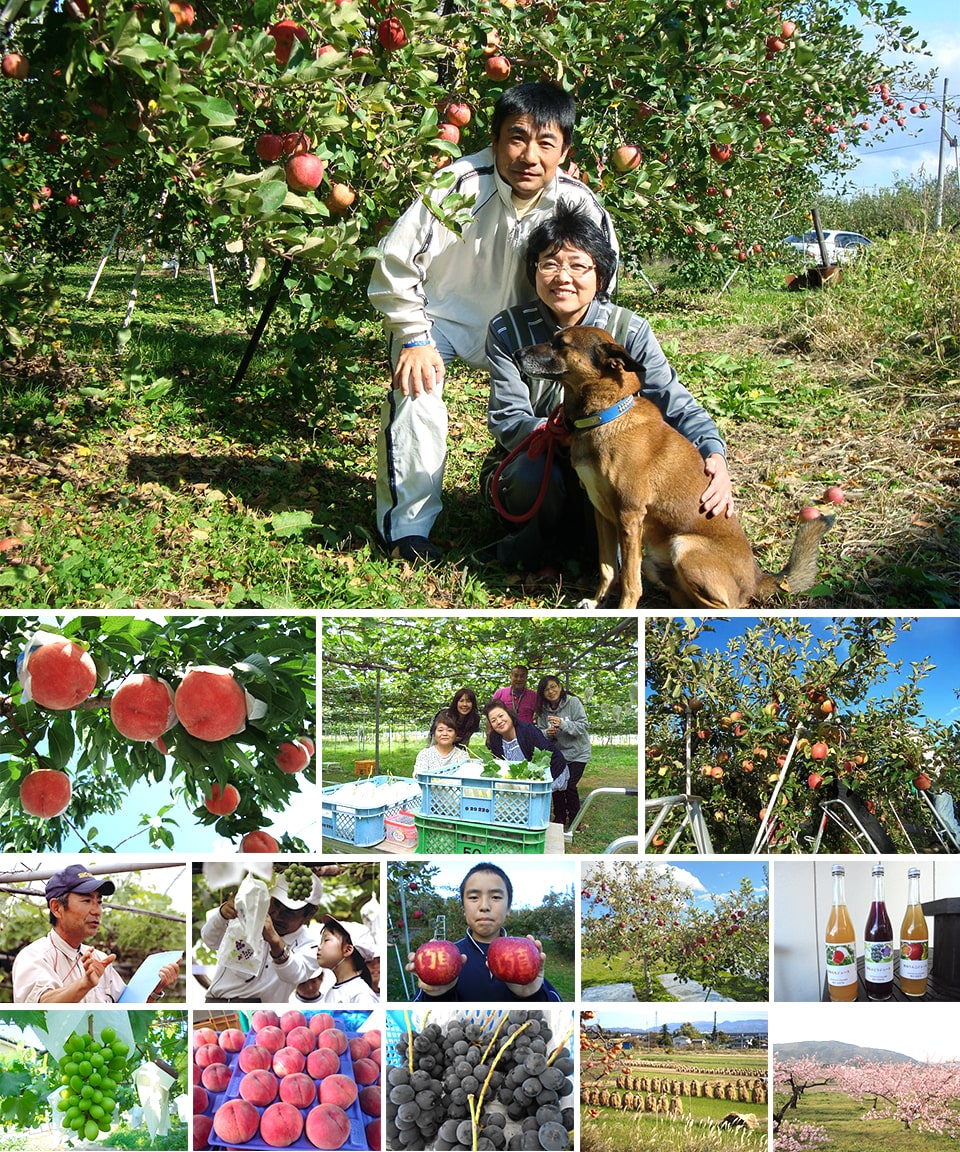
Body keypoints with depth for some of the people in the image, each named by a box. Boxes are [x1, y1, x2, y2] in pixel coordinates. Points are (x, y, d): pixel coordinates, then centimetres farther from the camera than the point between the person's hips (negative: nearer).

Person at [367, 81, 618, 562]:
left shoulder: (579, 203, -19)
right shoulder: (460, 185, -31)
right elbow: (395, 264, -22)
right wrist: (415, 339, -20)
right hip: (438, 313, -4)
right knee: (416, 400, -24)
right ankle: (407, 525, -6)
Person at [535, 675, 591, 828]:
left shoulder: (573, 702, -17)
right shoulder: (543, 709, -3)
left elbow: (584, 726, -20)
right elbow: (540, 731, 2)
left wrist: (563, 724, -33)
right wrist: (547, 733, -21)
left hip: (577, 753, -4)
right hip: (556, 753, 4)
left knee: (570, 786, -10)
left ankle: (574, 820, 8)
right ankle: (559, 818, 18)